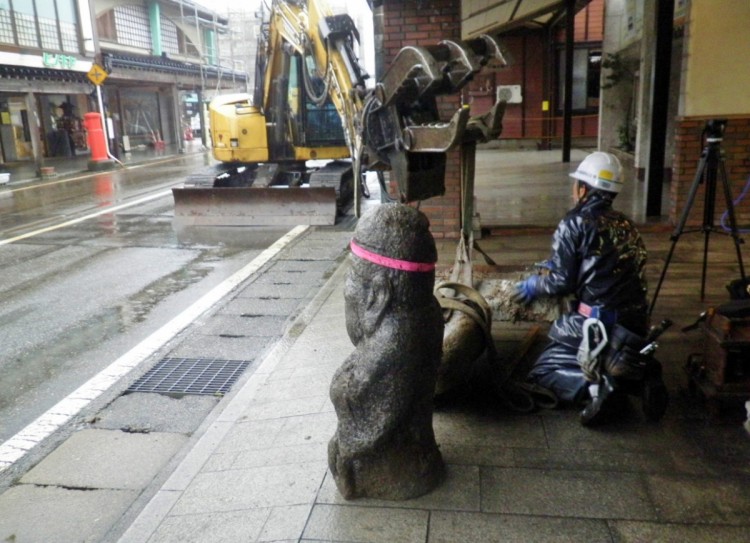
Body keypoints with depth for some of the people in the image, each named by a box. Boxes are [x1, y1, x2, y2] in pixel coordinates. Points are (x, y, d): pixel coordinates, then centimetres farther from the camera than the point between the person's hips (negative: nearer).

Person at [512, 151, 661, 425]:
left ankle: (592, 386, -19)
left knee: (543, 370, 7)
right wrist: (552, 265, 28)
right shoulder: (626, 224, 12)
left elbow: (561, 282, -8)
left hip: (598, 323, -7)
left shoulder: (576, 222, -7)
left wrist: (534, 285, 12)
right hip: (636, 324, 7)